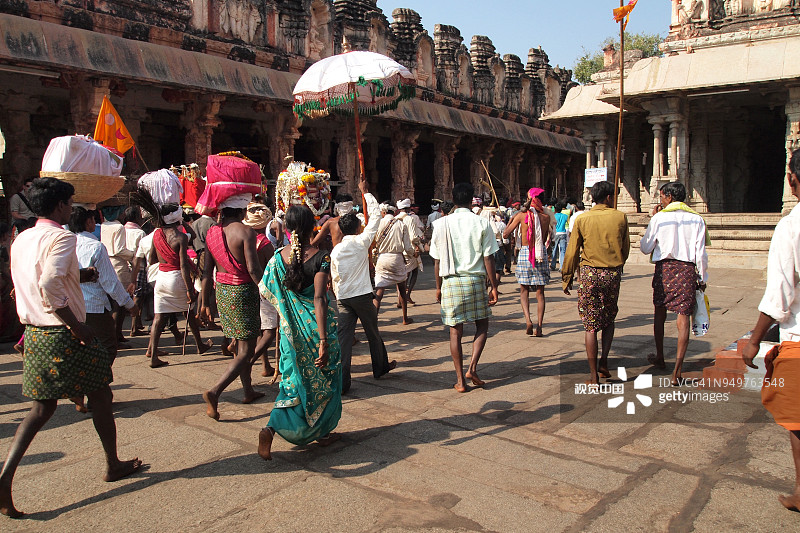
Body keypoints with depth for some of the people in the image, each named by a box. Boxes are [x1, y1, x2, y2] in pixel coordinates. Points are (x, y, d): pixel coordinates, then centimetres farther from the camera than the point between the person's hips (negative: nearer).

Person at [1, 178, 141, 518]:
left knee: (42, 407, 14)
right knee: (100, 394, 11)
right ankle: (113, 465, 25)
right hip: (64, 336, -8)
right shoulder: (61, 238, -16)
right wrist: (77, 326, -22)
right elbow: (50, 286, -29)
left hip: (34, 334, 8)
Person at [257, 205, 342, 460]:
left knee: (294, 379, 17)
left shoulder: (279, 256, -4)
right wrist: (324, 341, -25)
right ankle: (322, 432, 30)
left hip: (291, 328, 4)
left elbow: (265, 291, 2)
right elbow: (319, 299, -24)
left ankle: (271, 428, 0)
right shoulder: (321, 257, -17)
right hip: (316, 325, -4)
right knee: (323, 378, 16)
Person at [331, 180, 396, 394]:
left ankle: (341, 381, -4)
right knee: (373, 333, 16)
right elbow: (376, 215, -1)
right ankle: (380, 367, 33)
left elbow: (335, 278, 10)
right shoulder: (361, 241, -8)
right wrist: (365, 192, 7)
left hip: (342, 298, 3)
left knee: (343, 337, 0)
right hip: (362, 295, -3)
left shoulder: (335, 250, 4)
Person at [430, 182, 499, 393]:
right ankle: (473, 367, 4)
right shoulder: (482, 223, -4)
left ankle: (460, 380, 11)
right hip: (475, 280, -1)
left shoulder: (442, 224, 0)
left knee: (455, 332, 6)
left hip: (450, 281, 1)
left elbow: (437, 260, 2)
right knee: (482, 325, 17)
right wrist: (494, 287, 3)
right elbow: (488, 259, -5)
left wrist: (438, 287, 12)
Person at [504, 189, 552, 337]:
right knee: (540, 292, 8)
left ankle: (528, 320, -10)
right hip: (541, 254, 1)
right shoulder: (546, 217, 3)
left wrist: (511, 220, 16)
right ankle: (539, 326, 3)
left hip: (525, 253, -1)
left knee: (524, 291, 10)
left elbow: (506, 234, 0)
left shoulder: (521, 215, -3)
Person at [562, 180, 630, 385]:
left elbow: (572, 251, 0)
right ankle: (604, 362, 13)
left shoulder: (582, 219, -2)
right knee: (609, 318, 21)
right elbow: (626, 248, 9)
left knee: (591, 324, 3)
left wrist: (567, 278, 10)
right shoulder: (620, 217, 0)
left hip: (590, 273, -1)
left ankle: (594, 375, 5)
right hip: (613, 274, 1)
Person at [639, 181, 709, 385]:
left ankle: (660, 358, 33)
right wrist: (702, 278, 10)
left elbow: (645, 248, 5)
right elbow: (701, 253, 1)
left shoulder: (659, 218, -1)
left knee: (660, 312, 17)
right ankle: (677, 371, -6)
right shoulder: (696, 219, 3)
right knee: (683, 316, -1)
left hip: (664, 267, 0)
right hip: (687, 269, 0)